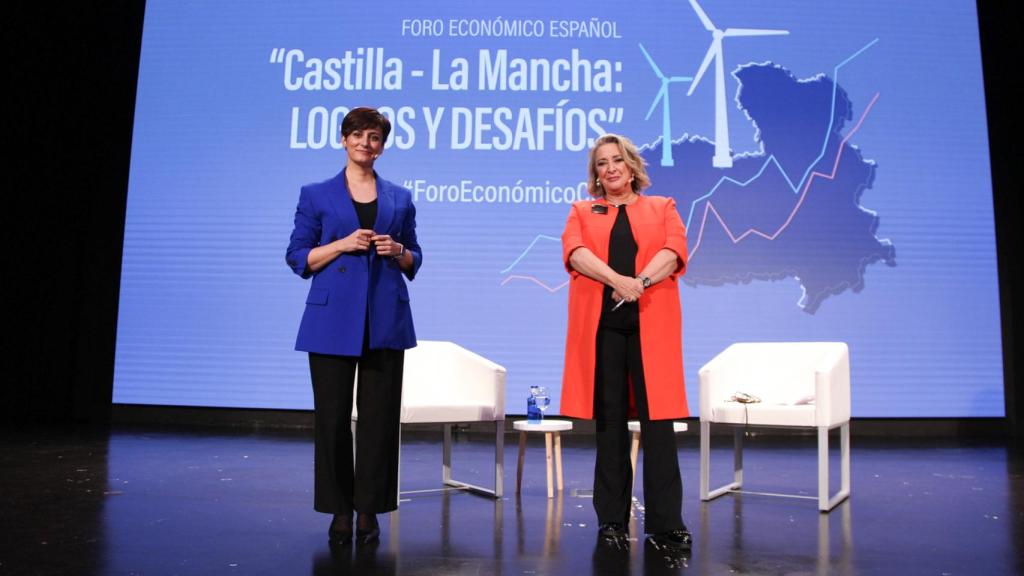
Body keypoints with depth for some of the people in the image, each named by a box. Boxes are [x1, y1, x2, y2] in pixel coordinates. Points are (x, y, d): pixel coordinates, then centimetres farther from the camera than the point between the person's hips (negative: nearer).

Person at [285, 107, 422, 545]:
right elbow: (297, 258, 3)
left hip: (385, 320, 2)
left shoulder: (400, 198, 13)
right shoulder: (316, 195, 7)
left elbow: (414, 260, 17)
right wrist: (343, 244, -10)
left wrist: (397, 251, -5)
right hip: (332, 318, -1)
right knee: (332, 416, 2)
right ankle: (339, 510, 16)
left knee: (379, 416, 3)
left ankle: (369, 509, 15)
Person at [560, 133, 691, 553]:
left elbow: (673, 250, -1)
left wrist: (640, 281, -19)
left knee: (657, 421, -4)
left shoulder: (662, 208, 17)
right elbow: (575, 252, -2)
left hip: (650, 322, -1)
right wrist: (617, 279, -19)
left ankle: (666, 525, 2)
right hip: (601, 322, 1)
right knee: (609, 421, 4)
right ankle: (612, 521, 14)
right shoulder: (581, 212, 18)